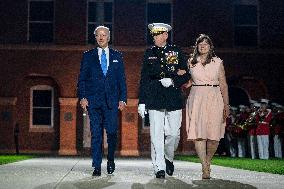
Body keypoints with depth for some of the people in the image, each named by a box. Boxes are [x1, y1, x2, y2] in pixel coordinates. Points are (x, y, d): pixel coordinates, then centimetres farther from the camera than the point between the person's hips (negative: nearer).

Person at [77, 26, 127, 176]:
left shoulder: (117, 56, 12)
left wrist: (122, 99, 2)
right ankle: (97, 166, 4)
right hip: (93, 100, 0)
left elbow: (122, 79, 10)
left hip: (112, 101, 1)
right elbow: (82, 79, 7)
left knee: (112, 132, -1)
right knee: (96, 134, -1)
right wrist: (82, 97, -5)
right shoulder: (88, 56, 10)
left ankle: (110, 160, 22)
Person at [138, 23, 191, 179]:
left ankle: (169, 158, 28)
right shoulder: (149, 53, 9)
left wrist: (172, 81, -12)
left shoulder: (176, 52, 7)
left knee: (174, 133, 1)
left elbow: (186, 75, 7)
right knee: (156, 135, -5)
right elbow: (144, 79, 8)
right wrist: (142, 102, 2)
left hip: (174, 99, 0)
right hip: (154, 99, 0)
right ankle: (159, 168, 0)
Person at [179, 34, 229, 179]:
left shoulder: (218, 62, 8)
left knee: (214, 135, -5)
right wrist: (181, 76, -4)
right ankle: (205, 168, -9)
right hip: (196, 99, 0)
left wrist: (226, 104, 0)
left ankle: (207, 161, 20)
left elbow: (223, 85, 7)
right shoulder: (191, 62, 11)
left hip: (214, 99, 0)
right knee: (198, 134, -11)